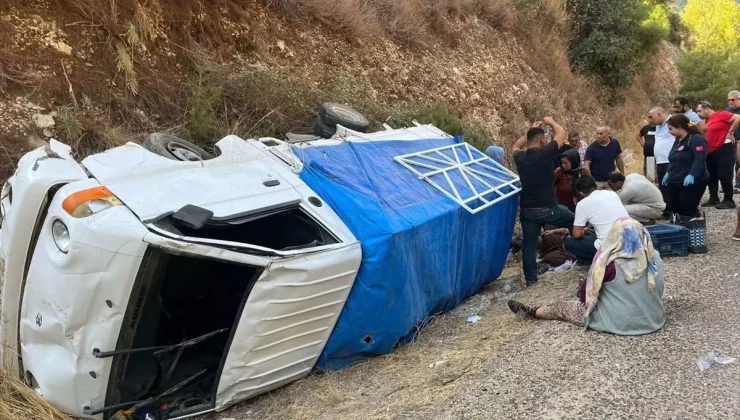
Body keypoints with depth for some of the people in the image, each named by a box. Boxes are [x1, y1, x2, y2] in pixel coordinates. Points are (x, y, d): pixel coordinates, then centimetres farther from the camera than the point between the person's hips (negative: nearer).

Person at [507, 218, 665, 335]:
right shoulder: (655, 258, -6)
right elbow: (659, 290, 10)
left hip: (619, 322, -5)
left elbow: (586, 294, -8)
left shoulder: (609, 262, -19)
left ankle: (532, 312, 33)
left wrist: (583, 289, 15)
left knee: (565, 307, 13)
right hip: (652, 320, 6)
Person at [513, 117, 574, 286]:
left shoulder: (520, 157, 0)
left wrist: (532, 130, 26)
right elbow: (561, 133, 1)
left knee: (529, 245, 10)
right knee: (575, 221, 22)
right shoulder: (544, 153, -14)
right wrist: (550, 122, 18)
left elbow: (516, 146, 26)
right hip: (547, 209, -4)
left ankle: (530, 278, 12)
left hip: (527, 210, 4)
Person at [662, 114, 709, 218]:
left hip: (691, 183, -9)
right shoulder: (678, 140, 17)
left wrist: (692, 175, -35)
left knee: (688, 213, -9)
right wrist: (669, 173, 30)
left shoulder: (696, 139, -13)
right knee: (676, 211, 8)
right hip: (675, 182, 9)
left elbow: (699, 159, -24)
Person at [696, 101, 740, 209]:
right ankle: (713, 199, 23)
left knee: (724, 176, -6)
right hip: (710, 152, 9)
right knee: (711, 177, 13)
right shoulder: (707, 121, 14)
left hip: (723, 149, -9)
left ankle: (729, 201, 1)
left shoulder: (720, 114, -10)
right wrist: (699, 128, 6)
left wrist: (730, 132, -16)